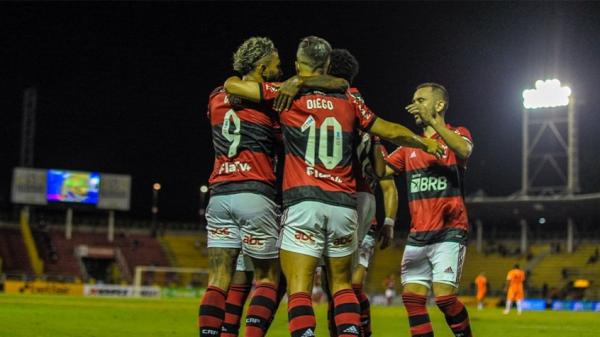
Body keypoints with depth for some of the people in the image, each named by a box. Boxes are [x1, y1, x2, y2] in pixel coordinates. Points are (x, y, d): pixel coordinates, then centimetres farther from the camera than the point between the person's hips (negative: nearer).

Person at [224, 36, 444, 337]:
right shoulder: (348, 102, 11)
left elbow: (232, 85, 7)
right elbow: (392, 132, 18)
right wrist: (427, 144, 35)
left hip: (303, 202, -3)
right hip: (344, 205, 3)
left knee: (299, 288, -6)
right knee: (342, 283, 15)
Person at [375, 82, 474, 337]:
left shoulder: (456, 134, 3)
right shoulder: (410, 146, 19)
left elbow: (463, 150, -21)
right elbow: (381, 170, 9)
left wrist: (432, 121, -26)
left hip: (449, 232, -6)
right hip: (417, 235, 6)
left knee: (444, 296, -15)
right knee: (412, 296, -3)